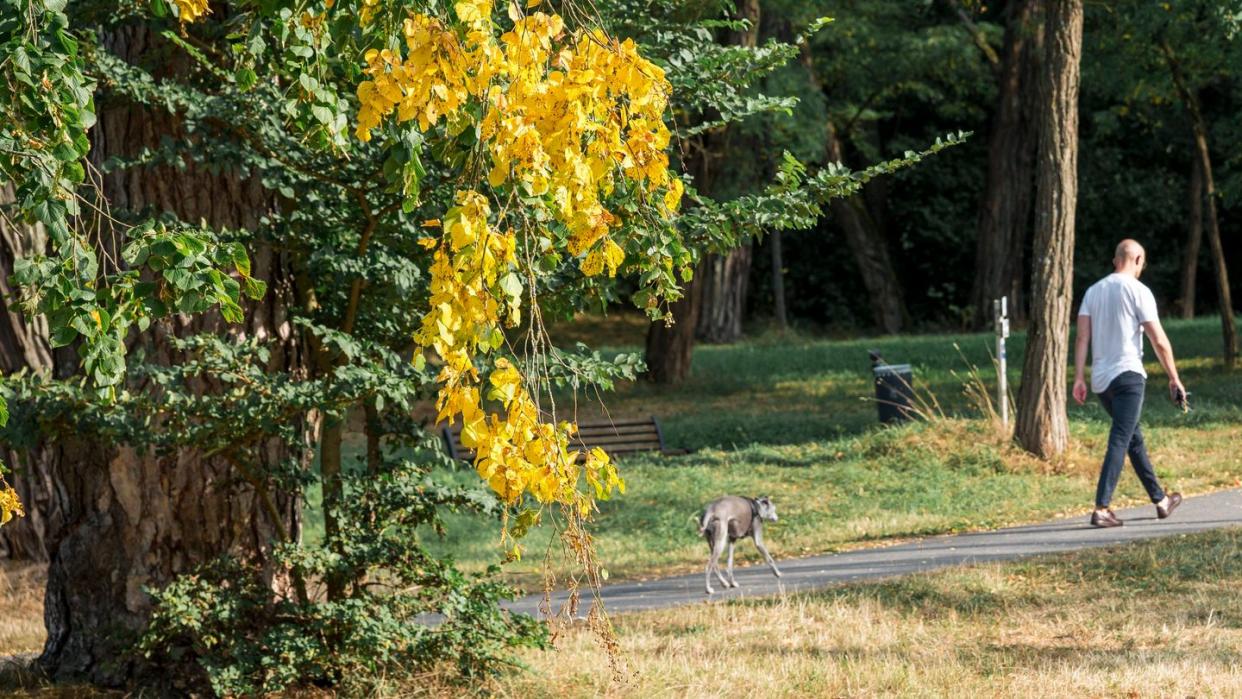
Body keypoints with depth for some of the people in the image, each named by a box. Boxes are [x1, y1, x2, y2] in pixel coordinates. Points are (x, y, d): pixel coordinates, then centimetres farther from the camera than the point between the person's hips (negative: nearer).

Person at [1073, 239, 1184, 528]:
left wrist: (1078, 378, 3)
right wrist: (1174, 379, 1)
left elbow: (1082, 338, 4)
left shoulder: (1094, 291, 12)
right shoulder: (1138, 291, -5)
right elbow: (1159, 341, -7)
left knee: (1135, 439, 18)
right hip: (1127, 374, -7)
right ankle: (1101, 509, -19)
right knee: (1120, 441, -9)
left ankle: (1160, 500, 29)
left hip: (1100, 380, 7)